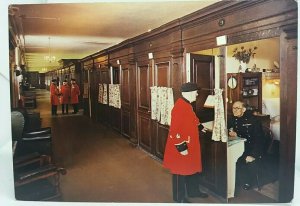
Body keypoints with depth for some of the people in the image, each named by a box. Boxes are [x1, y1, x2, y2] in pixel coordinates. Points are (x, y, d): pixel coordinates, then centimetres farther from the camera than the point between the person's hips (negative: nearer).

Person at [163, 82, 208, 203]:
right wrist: (181, 147, -24)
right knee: (180, 171, 7)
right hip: (182, 146, -10)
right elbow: (175, 129, -26)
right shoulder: (179, 107, -25)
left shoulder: (186, 105, 6)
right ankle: (179, 197, 25)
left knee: (192, 168, 22)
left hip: (190, 145, 10)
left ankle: (193, 191, 42)